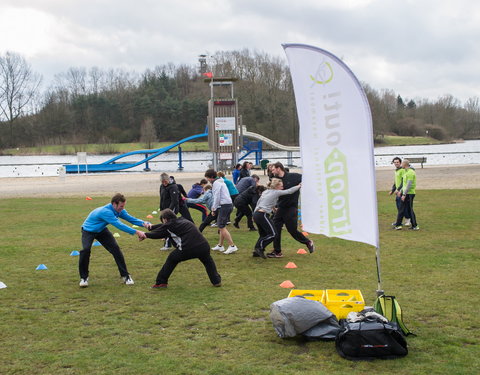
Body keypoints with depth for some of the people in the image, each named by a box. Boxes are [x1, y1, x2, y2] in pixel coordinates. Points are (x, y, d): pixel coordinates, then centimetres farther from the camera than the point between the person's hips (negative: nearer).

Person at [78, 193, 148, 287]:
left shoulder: (119, 210, -15)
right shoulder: (106, 212, -40)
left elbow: (130, 218, -16)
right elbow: (119, 225, -46)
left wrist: (143, 223, -36)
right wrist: (136, 232, -50)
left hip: (101, 230, 6)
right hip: (88, 230, -6)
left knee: (115, 249, -9)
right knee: (86, 250, -29)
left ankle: (125, 276, -1)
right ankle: (84, 277, -10)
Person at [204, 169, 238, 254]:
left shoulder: (216, 183, -9)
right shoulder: (220, 182, 22)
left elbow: (217, 197, -14)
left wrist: (214, 209, -6)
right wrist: (214, 208, 18)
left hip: (224, 205, -10)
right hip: (228, 204, 10)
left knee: (221, 226, -10)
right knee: (221, 226, 15)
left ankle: (232, 246, -14)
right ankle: (220, 246, 20)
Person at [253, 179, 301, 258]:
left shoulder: (265, 192, 18)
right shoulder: (276, 192, -4)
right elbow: (289, 191, -1)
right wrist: (299, 186, 13)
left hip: (256, 214, 9)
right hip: (263, 215, -9)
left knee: (263, 235, 18)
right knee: (272, 234, -6)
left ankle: (256, 251, 16)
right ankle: (259, 248, -11)